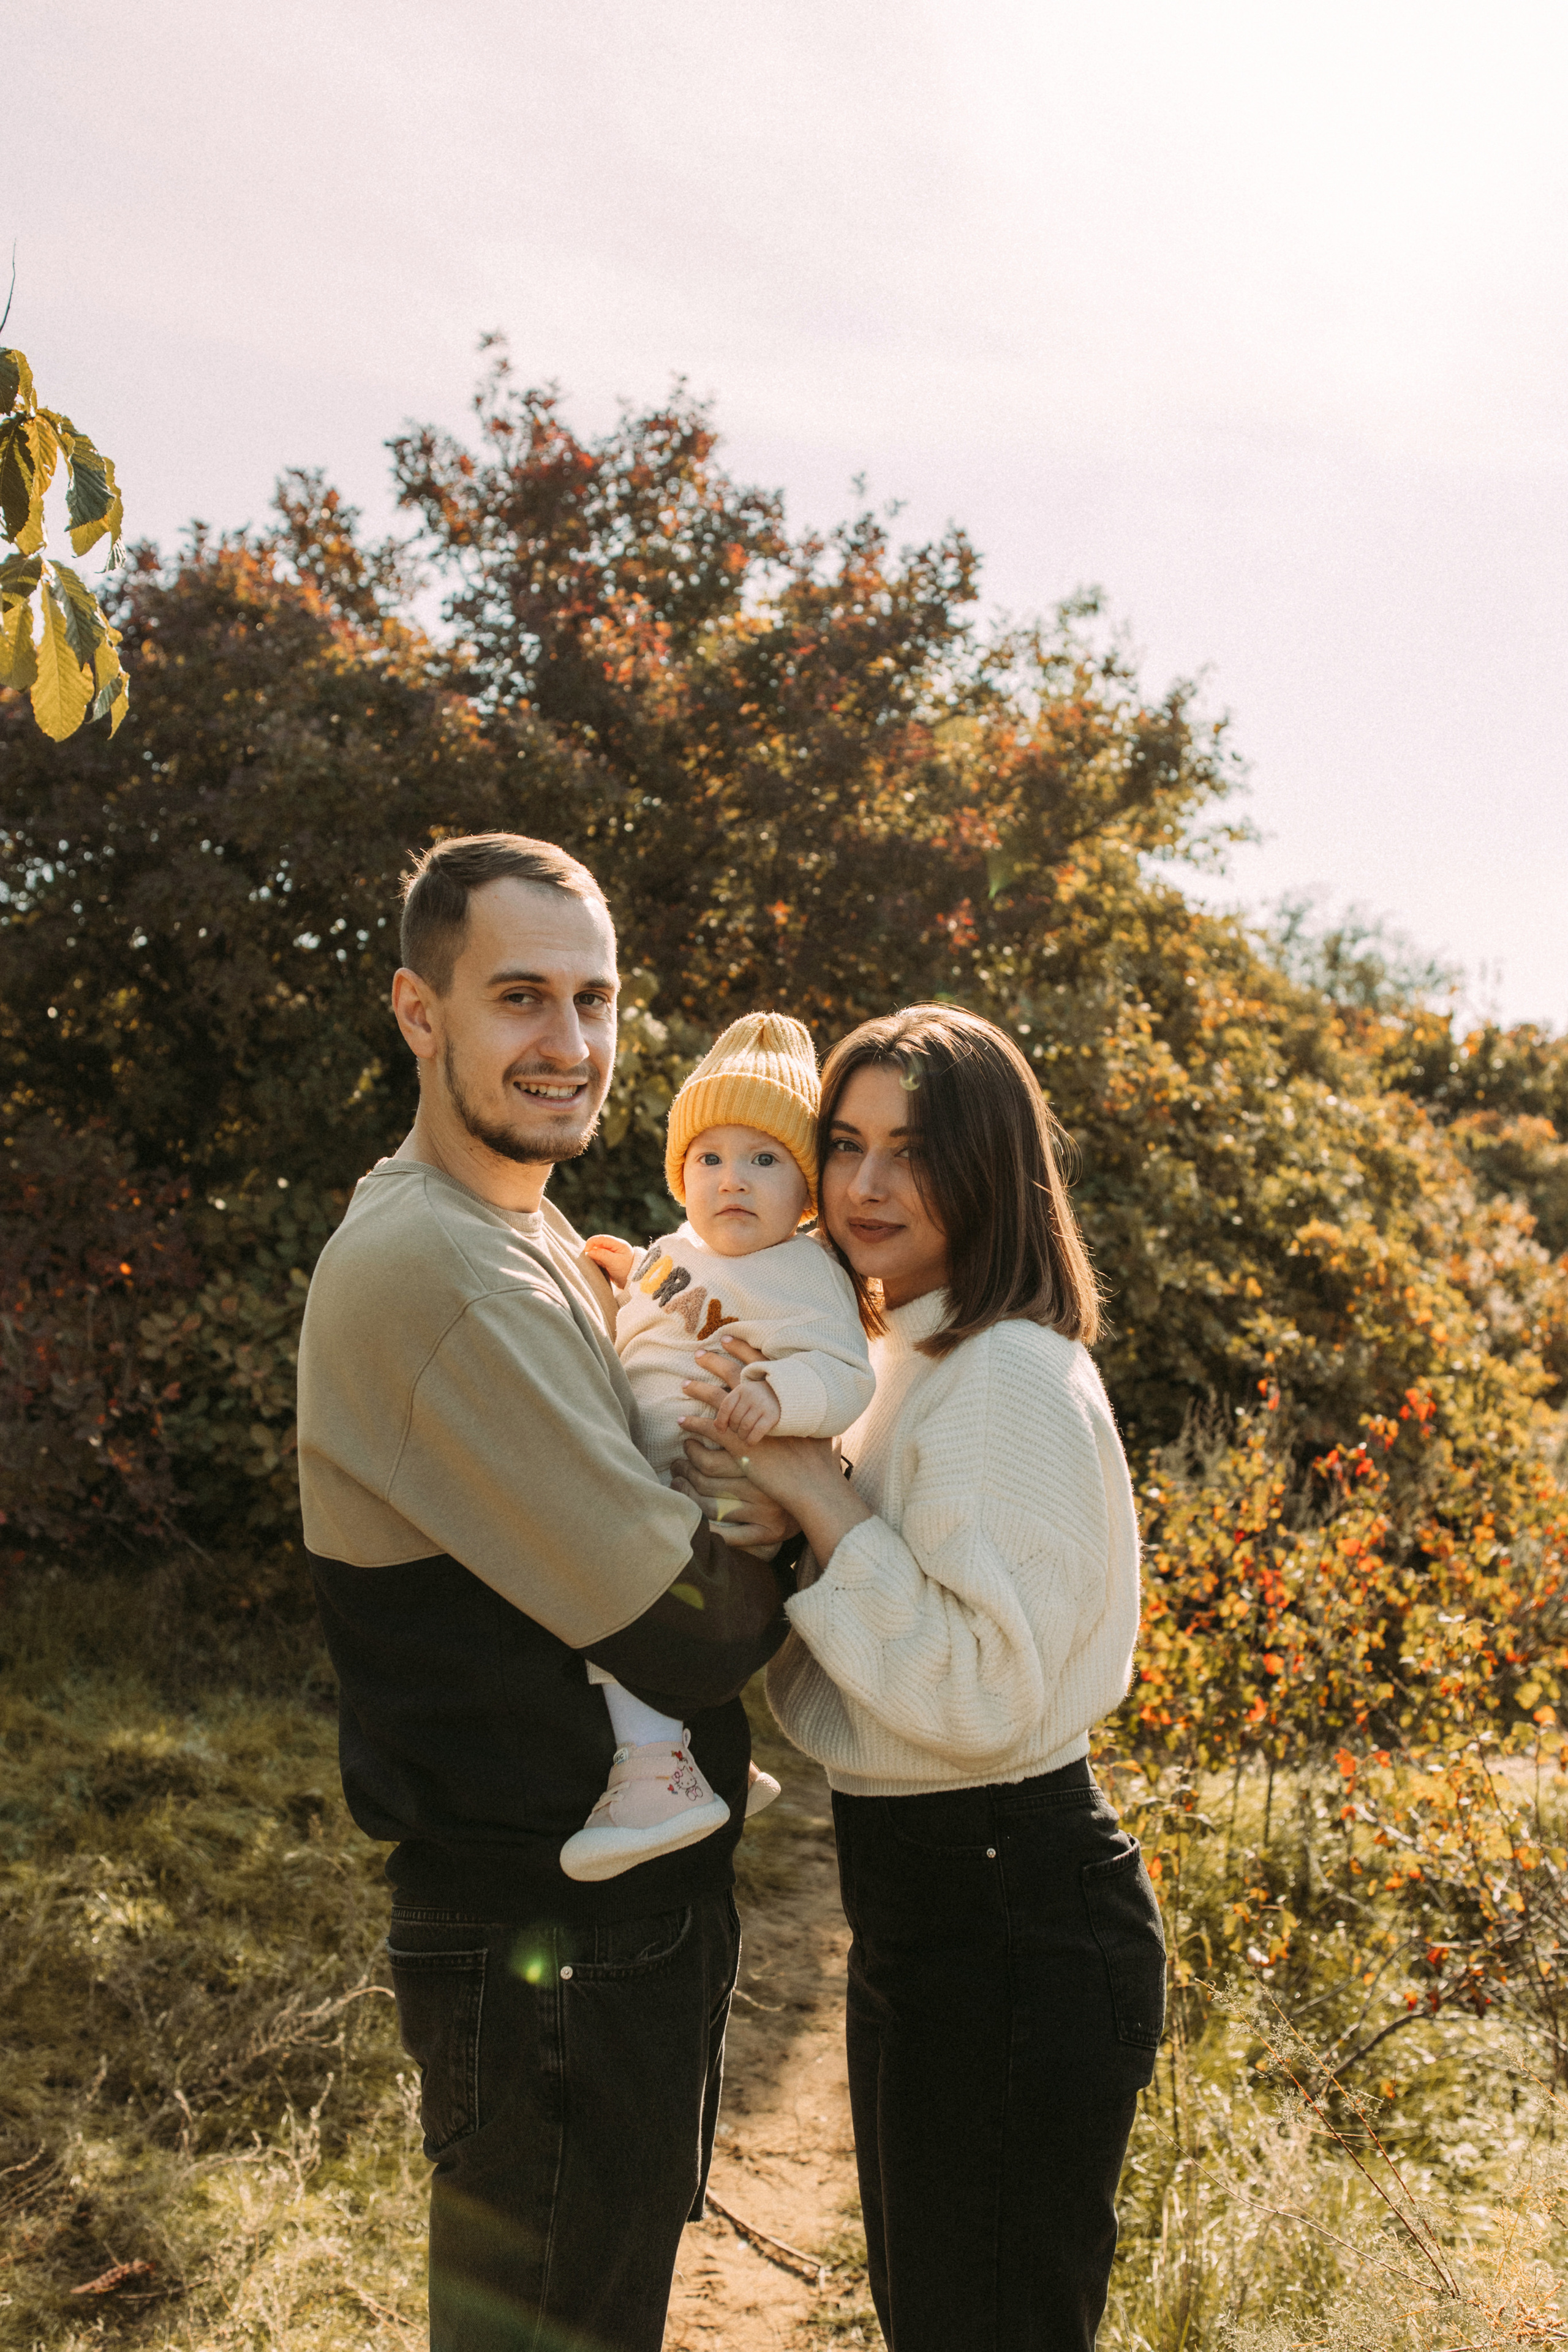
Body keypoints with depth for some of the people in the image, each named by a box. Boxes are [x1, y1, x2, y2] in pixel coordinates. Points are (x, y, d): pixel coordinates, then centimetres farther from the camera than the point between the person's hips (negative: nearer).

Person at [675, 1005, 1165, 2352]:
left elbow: (988, 1695, -26)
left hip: (1014, 1931, -9)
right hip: (925, 1904, 10)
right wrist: (760, 1464, 0)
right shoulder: (902, 1359, 9)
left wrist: (819, 1496, -24)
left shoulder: (1014, 1377, -21)